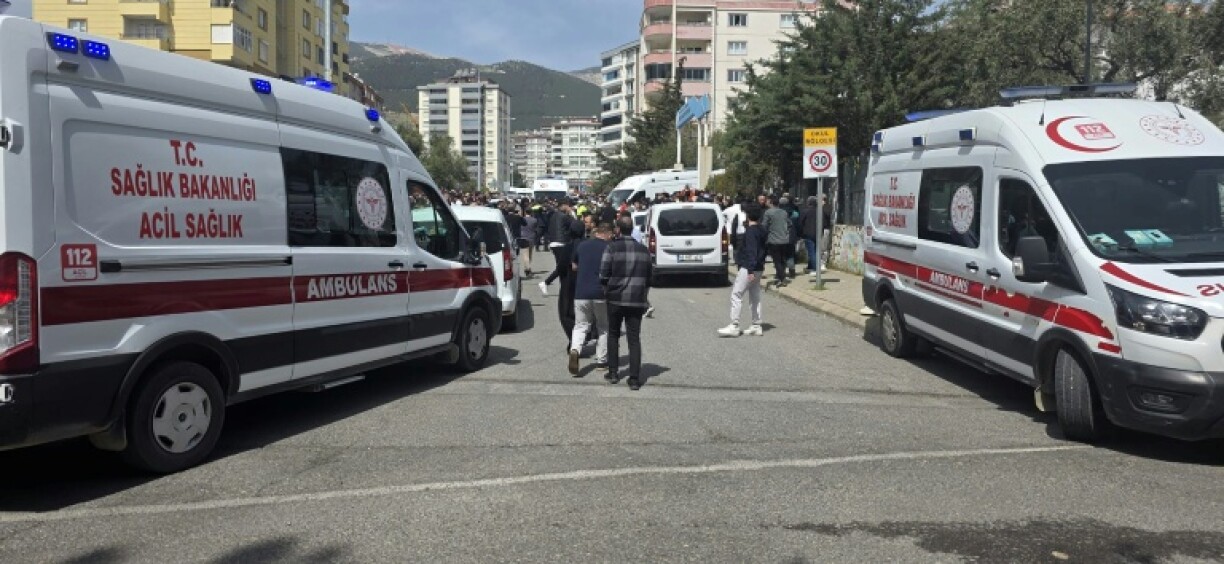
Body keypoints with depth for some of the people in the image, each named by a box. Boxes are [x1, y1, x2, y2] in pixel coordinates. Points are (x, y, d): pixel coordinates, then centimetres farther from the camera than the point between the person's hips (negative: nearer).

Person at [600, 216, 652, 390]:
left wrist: (608, 290, 10)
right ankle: (635, 379, -1)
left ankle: (613, 372, 19)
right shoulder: (643, 250, 6)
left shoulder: (612, 247, -8)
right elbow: (648, 278, 11)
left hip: (616, 299, -2)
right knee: (634, 339, 4)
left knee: (613, 335, 16)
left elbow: (603, 275, -9)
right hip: (637, 301, 2)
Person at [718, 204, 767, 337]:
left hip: (748, 268, -10)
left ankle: (734, 326, -12)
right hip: (759, 268, 10)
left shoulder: (750, 231, -15)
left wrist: (750, 270, -26)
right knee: (755, 296, 13)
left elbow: (751, 251, -22)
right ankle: (756, 326, 15)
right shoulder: (762, 230, 14)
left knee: (736, 294, -8)